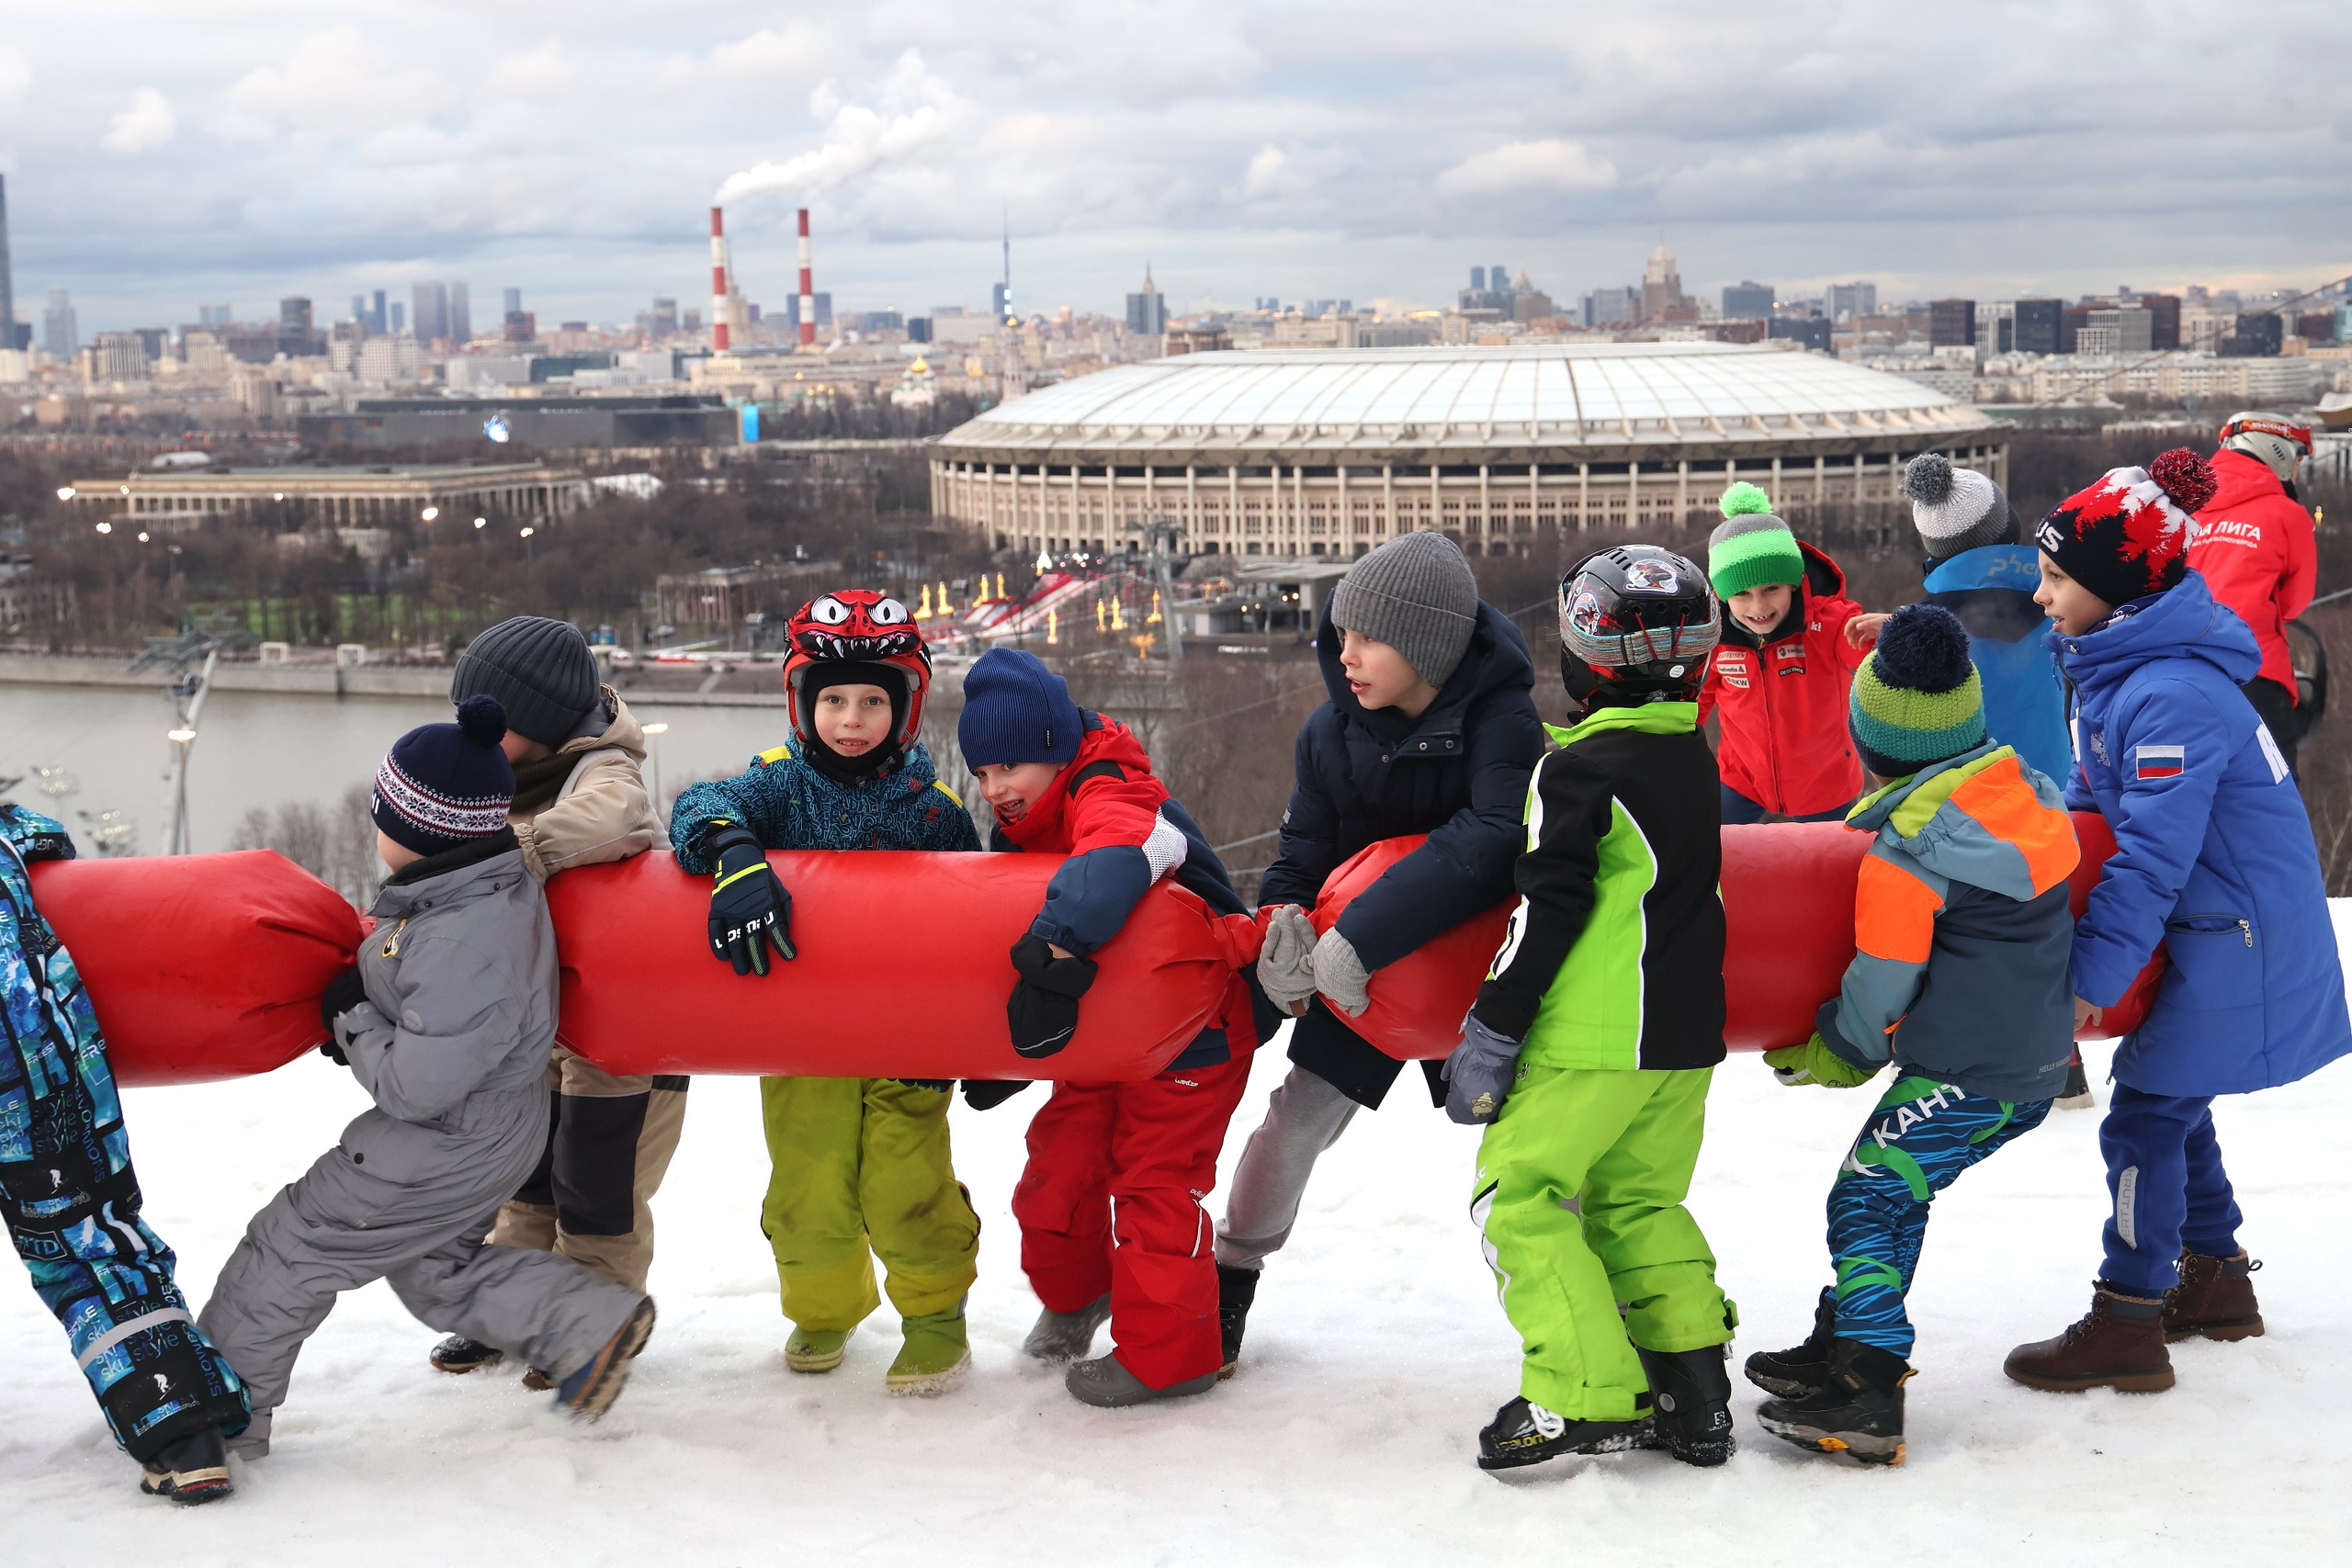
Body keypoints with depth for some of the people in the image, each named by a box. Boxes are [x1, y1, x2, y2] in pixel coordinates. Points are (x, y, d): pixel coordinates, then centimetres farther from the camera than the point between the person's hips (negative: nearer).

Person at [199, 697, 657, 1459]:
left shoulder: (462, 945, -34)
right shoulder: (501, 882, -4)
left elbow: (414, 1086, -29)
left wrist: (351, 1022, -13)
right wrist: (363, 1011, 2)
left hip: (450, 1148, -10)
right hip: (499, 1117, 10)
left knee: (291, 1246, 5)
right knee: (435, 1271, 26)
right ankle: (590, 1323, 17)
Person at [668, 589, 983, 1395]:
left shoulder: (934, 809, -2)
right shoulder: (782, 783, -2)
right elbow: (703, 806, -21)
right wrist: (733, 855, -43)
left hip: (907, 1041, -1)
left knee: (908, 1184, -5)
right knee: (809, 1186, 8)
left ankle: (935, 1314, 17)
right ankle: (825, 1311, 33)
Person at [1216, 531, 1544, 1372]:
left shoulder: (1501, 720, -27)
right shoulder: (1332, 731, -14)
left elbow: (1490, 842, -40)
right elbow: (1305, 851, -6)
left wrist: (1358, 938, -45)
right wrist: (1282, 919, -31)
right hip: (1355, 962, 3)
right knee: (1298, 1115, 3)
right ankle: (1231, 1279, 23)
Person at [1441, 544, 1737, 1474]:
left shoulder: (1579, 770, -14)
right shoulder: (1694, 758, 10)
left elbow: (1550, 911, -17)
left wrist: (1493, 1027, -11)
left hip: (1592, 1039, -8)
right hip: (1687, 1037, 8)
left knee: (1521, 1196, 0)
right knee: (1638, 1203, 18)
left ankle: (1589, 1402, -6)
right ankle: (1693, 1389, 12)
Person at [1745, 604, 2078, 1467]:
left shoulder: (1903, 852, -19)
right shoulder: (2026, 783, 3)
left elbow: (1883, 982, -12)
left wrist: (1837, 1055, 6)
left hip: (1968, 1071, -9)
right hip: (2041, 1054, 9)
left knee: (1867, 1197, -4)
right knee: (1893, 1187, 20)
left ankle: (1866, 1399, -8)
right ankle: (1850, 1340, 27)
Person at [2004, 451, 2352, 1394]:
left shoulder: (2174, 696, -27)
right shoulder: (2116, 663, 4)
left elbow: (2153, 858, -27)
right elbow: (2099, 800, 17)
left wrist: (2092, 975, -23)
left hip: (2242, 942, -10)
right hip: (2210, 927, 10)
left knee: (2147, 1114, -8)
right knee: (2171, 1098, 18)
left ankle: (2127, 1327, 0)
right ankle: (2216, 1281, 32)